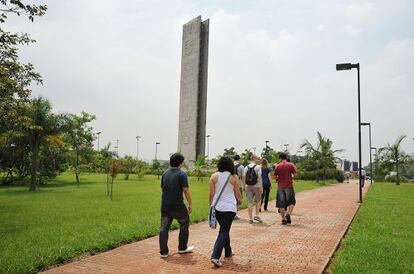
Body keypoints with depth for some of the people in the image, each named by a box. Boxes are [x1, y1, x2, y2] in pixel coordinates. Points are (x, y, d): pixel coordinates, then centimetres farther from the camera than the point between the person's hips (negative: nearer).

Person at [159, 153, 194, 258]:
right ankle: (182, 248, 24)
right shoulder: (182, 174, -11)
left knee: (164, 227, 8)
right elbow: (186, 190, -15)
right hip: (178, 205, -5)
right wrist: (190, 204, -8)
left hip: (165, 205, 5)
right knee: (184, 224, 16)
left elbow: (162, 188, 15)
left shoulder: (165, 174, 9)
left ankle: (163, 252, 10)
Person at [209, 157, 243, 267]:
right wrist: (241, 200, 25)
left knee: (224, 229, 21)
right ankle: (215, 256, -11)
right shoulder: (234, 177, -3)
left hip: (217, 207, 3)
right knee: (224, 231, 0)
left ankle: (228, 252, 33)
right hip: (229, 207, -3)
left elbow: (212, 194, -1)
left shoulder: (214, 176, 0)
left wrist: (211, 206, 11)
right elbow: (237, 194, 4)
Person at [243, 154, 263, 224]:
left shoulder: (246, 167, 7)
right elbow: (259, 177, -12)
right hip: (256, 186, -3)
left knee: (249, 202, 4)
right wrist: (261, 187, -12)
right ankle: (256, 215, 7)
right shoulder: (258, 167, -6)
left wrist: (244, 186, 13)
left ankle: (250, 218, 7)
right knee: (258, 201, 15)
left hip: (248, 187, 3)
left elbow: (244, 177, 5)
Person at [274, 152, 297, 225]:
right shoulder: (291, 165, -2)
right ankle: (288, 214, -7)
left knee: (281, 203, 6)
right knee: (291, 201, 14)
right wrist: (291, 177, 13)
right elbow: (294, 174, -7)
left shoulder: (277, 166, 0)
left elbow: (275, 177, 2)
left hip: (280, 187, 1)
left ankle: (283, 219, 6)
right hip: (289, 186, -1)